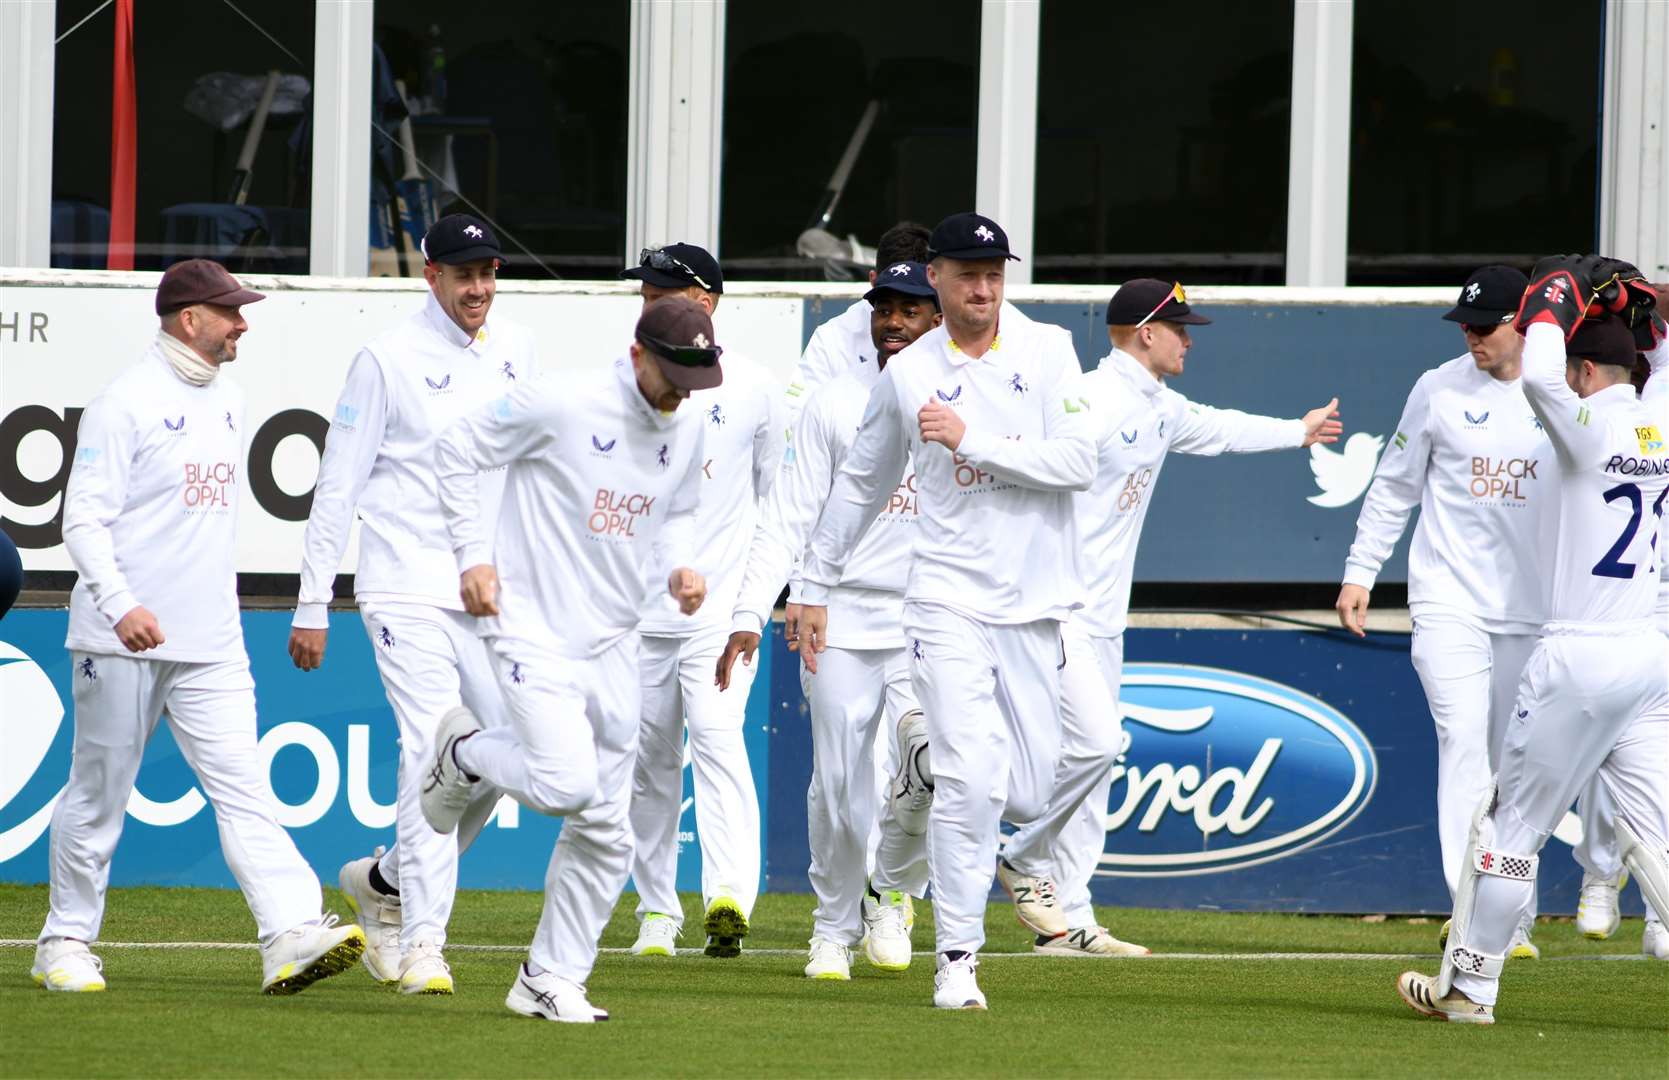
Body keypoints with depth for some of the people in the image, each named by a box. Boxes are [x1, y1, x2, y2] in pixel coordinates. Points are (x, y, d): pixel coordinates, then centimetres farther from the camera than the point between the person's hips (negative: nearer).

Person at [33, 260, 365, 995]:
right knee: (99, 795, 4)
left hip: (210, 646, 6)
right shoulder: (127, 402, -10)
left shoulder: (225, 399, 14)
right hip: (123, 643, -6)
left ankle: (291, 933, -17)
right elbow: (84, 519, -14)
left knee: (243, 788, -6)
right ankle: (66, 941, 16)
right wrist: (121, 605, -27)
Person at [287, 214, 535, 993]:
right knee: (433, 750, -14)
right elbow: (337, 484, -5)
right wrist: (312, 605, -8)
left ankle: (386, 881, 21)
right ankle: (424, 941, -13)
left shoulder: (516, 352, 10)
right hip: (407, 589, -6)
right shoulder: (388, 360, -6)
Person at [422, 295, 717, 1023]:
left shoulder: (687, 430, 5)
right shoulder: (559, 404, -14)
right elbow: (457, 452, -5)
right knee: (568, 783, -23)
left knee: (605, 828, 5)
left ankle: (551, 979, 16)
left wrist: (677, 567, 1)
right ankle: (466, 753, 9)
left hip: (613, 646, 7)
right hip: (535, 628, -6)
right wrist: (473, 555, -11)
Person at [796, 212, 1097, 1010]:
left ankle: (931, 762, 39)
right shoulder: (906, 375, 4)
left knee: (1026, 792, 5)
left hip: (1035, 606, 2)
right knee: (971, 779, -15)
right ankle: (956, 958, -8)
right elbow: (860, 485, 15)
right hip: (949, 604, -2)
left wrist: (971, 440, -16)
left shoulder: (1047, 352, 2)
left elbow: (1078, 462, -10)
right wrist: (815, 586, 17)